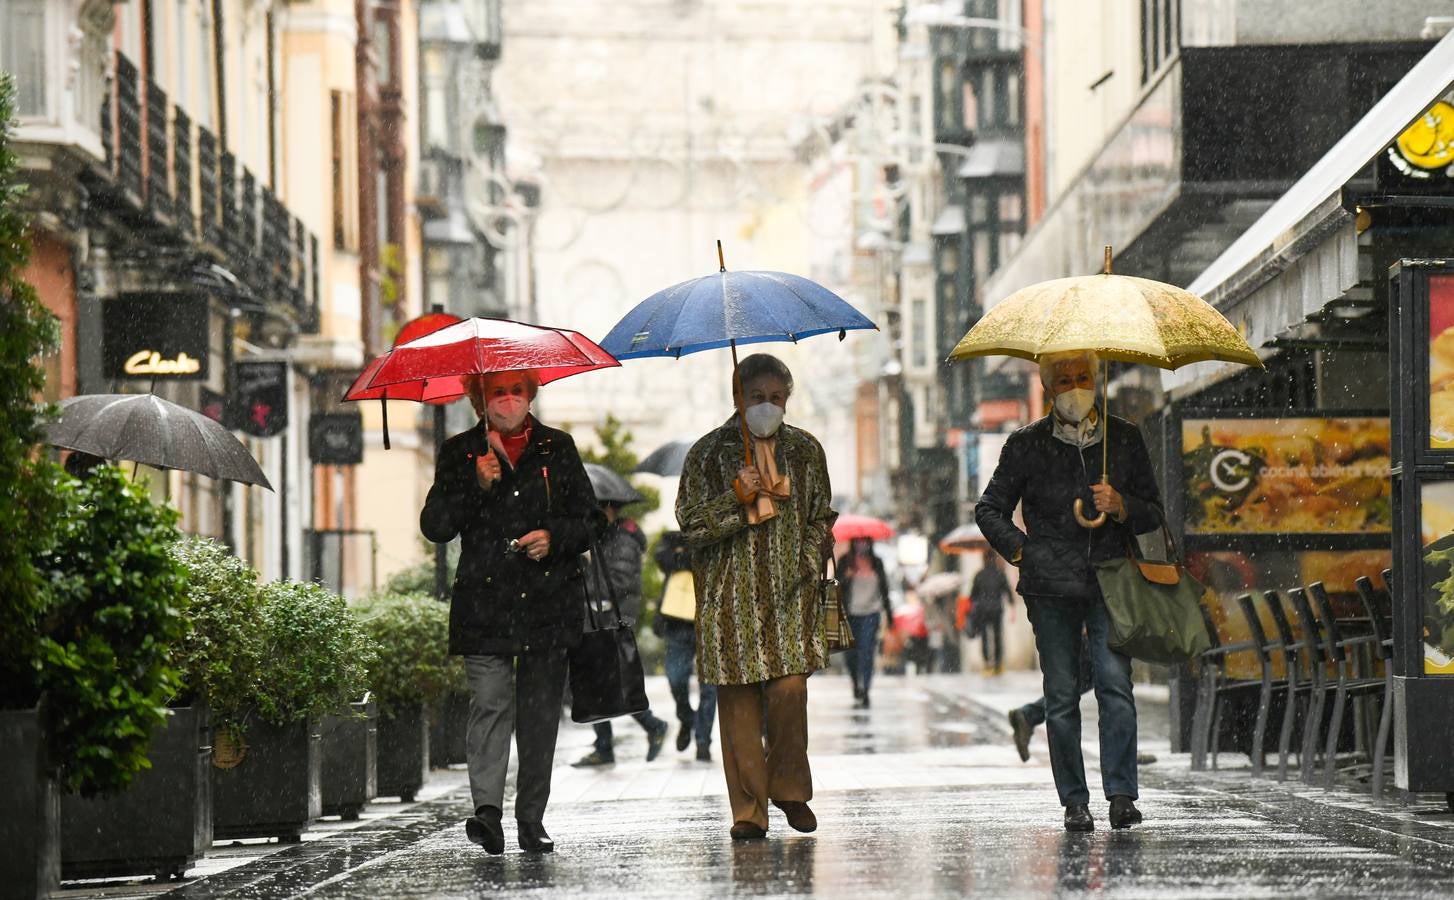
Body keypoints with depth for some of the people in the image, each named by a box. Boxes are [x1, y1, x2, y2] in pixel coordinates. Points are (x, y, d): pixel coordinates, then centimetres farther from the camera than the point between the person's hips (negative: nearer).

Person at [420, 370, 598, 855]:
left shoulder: (558, 449, 12)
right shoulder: (459, 452, 9)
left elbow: (589, 520, 13)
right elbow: (434, 526, 2)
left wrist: (553, 537, -7)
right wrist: (476, 486, -11)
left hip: (549, 603, 2)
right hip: (484, 604, -2)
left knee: (540, 714, 3)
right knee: (490, 704, -15)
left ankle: (531, 821, 10)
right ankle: (487, 808, -22)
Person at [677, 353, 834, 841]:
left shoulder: (805, 450, 12)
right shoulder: (708, 452, 4)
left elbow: (822, 517, 19)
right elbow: (691, 523, -1)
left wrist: (809, 563, 3)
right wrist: (737, 498, -16)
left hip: (790, 593, 1)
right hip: (731, 594, -1)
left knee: (790, 688, -12)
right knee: (739, 700, -3)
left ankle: (790, 788, 8)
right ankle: (749, 809, 1)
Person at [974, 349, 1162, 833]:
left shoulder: (1124, 438, 11)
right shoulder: (1026, 444, 8)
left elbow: (1153, 512, 15)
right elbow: (989, 509, 16)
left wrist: (1121, 506, -6)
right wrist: (1019, 549, 2)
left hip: (1110, 582, 0)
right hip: (1051, 587, 0)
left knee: (1115, 684, -14)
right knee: (1061, 696, -1)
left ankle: (1121, 794, -14)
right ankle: (1074, 802, 3)